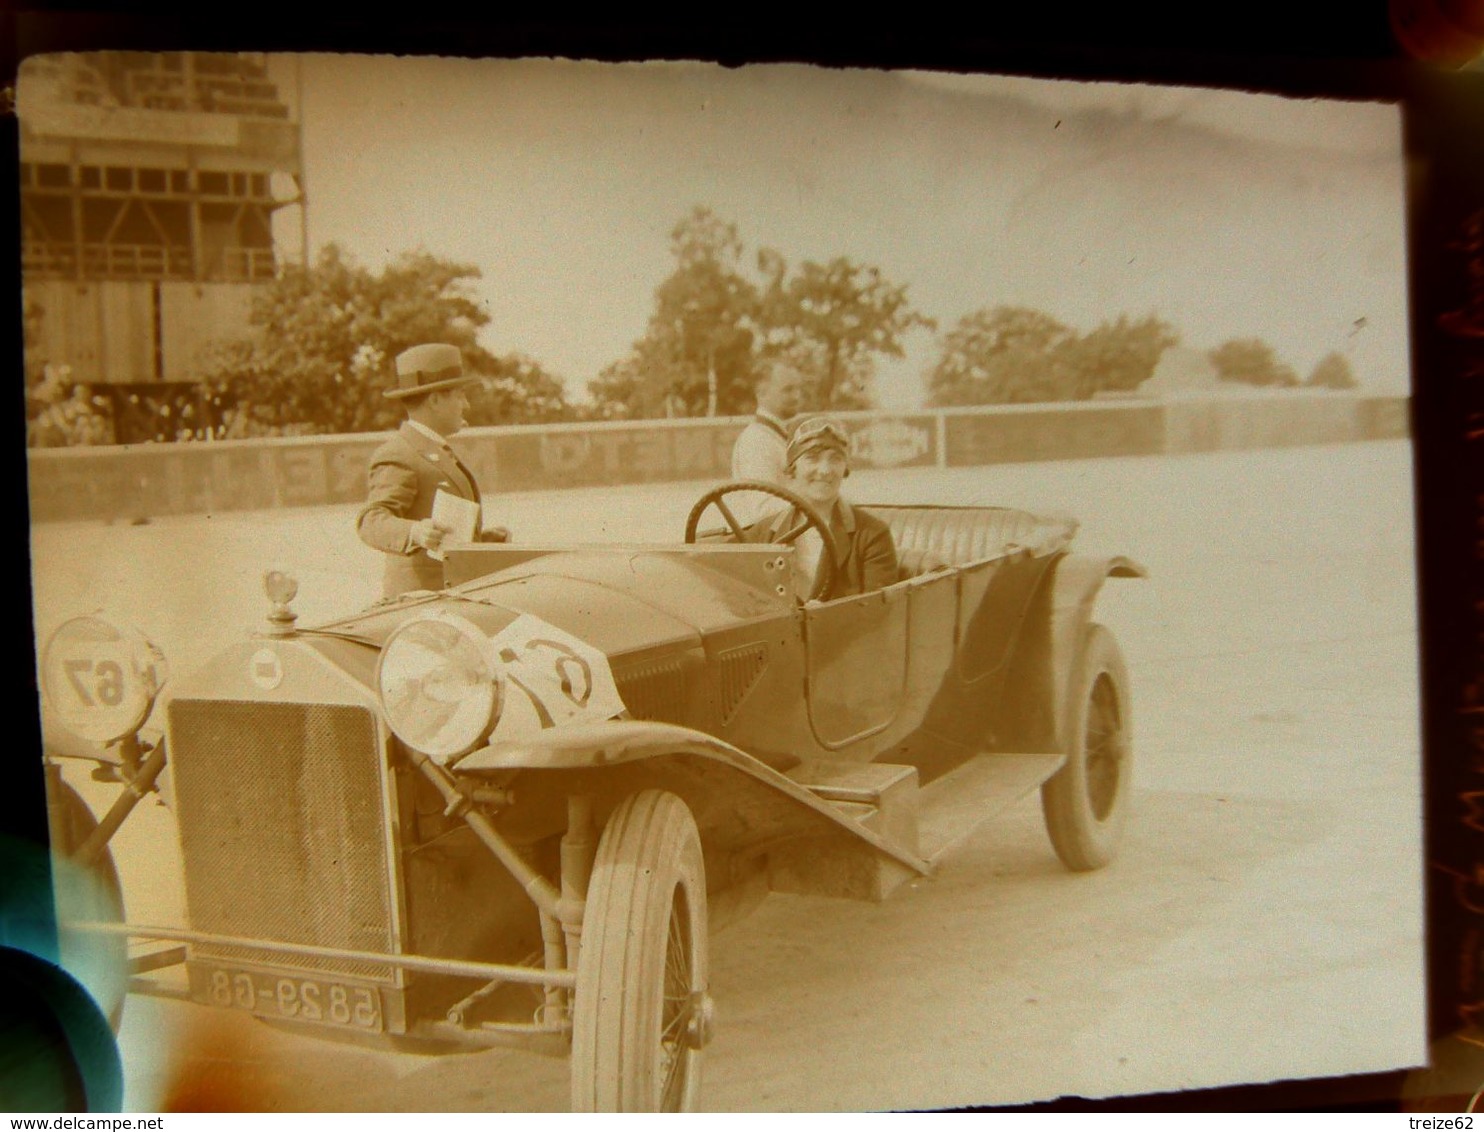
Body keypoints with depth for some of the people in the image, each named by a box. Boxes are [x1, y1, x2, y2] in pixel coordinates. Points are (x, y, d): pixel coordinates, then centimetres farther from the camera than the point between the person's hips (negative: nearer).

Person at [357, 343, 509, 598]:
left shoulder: (437, 453, 22)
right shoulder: (397, 458, -10)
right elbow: (372, 521, -24)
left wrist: (484, 538, 14)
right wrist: (415, 533, -41)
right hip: (421, 600, -9)